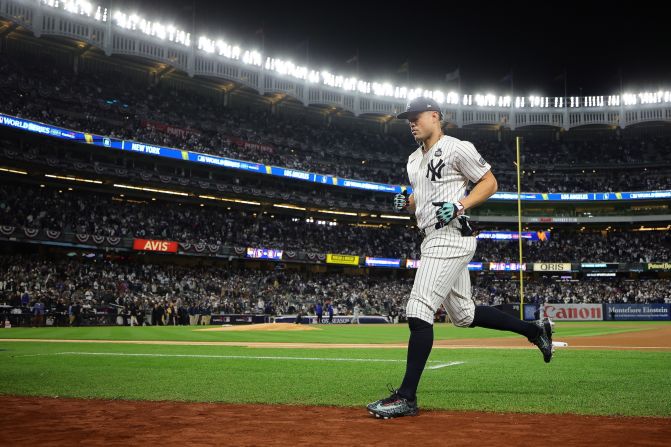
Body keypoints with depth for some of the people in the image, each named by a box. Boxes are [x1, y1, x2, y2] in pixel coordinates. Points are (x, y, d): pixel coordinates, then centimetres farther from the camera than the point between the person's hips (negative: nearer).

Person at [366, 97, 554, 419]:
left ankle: (406, 397, -15)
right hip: (432, 241, 10)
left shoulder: (457, 148, -7)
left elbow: (490, 183, -5)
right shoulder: (414, 160, 18)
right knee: (464, 314, 16)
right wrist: (405, 203, 6)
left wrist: (460, 205, -20)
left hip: (451, 238, -10)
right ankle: (534, 330, 30)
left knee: (419, 310, -17)